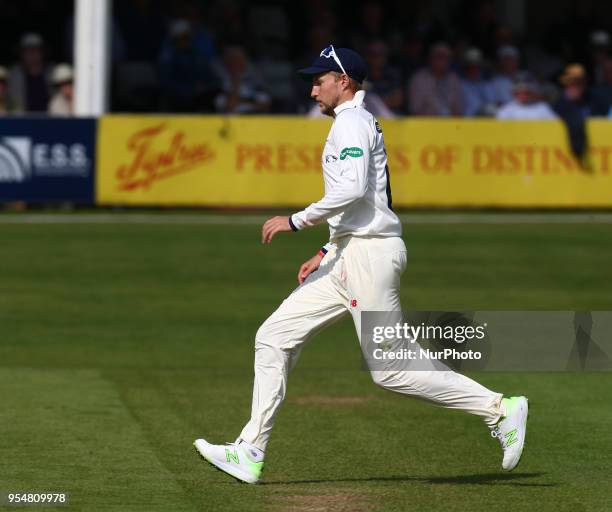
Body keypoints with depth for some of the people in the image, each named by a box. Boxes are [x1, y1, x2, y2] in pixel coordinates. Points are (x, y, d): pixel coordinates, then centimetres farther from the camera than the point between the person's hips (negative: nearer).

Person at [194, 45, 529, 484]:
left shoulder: (353, 122, -9)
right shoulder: (357, 124, 23)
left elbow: (353, 190, -24)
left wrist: (296, 221, -18)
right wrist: (326, 253, 23)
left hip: (369, 253, -11)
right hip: (347, 259, 11)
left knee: (390, 368, -11)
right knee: (274, 337, 5)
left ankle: (499, 409, -6)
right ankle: (249, 454, 4)